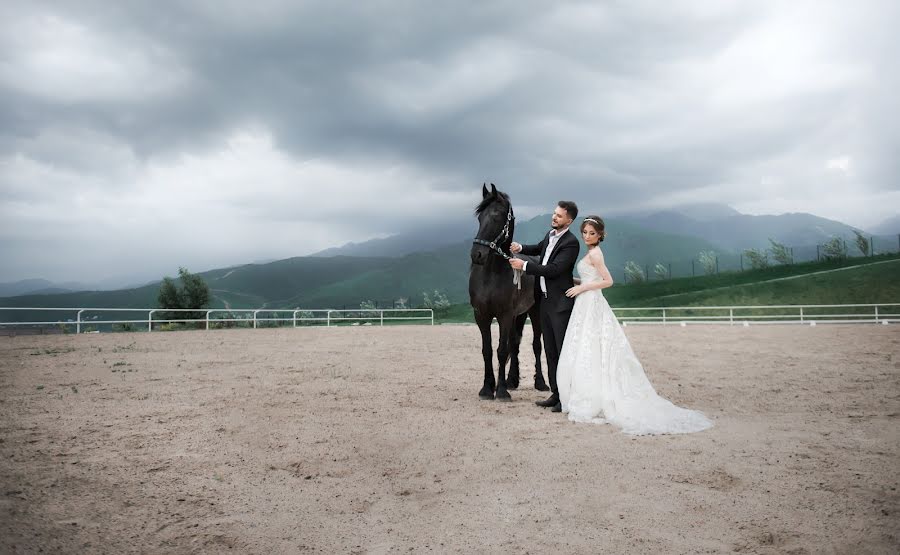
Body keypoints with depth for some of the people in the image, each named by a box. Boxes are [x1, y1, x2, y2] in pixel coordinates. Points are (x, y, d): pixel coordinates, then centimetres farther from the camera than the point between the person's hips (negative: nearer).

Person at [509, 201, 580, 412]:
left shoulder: (571, 243, -16)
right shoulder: (550, 235, 10)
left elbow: (554, 269, -24)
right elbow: (540, 248, 30)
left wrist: (524, 265, -21)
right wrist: (521, 248, 12)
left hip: (560, 303, -9)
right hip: (545, 300, 9)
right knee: (550, 351, 13)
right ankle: (556, 393, 22)